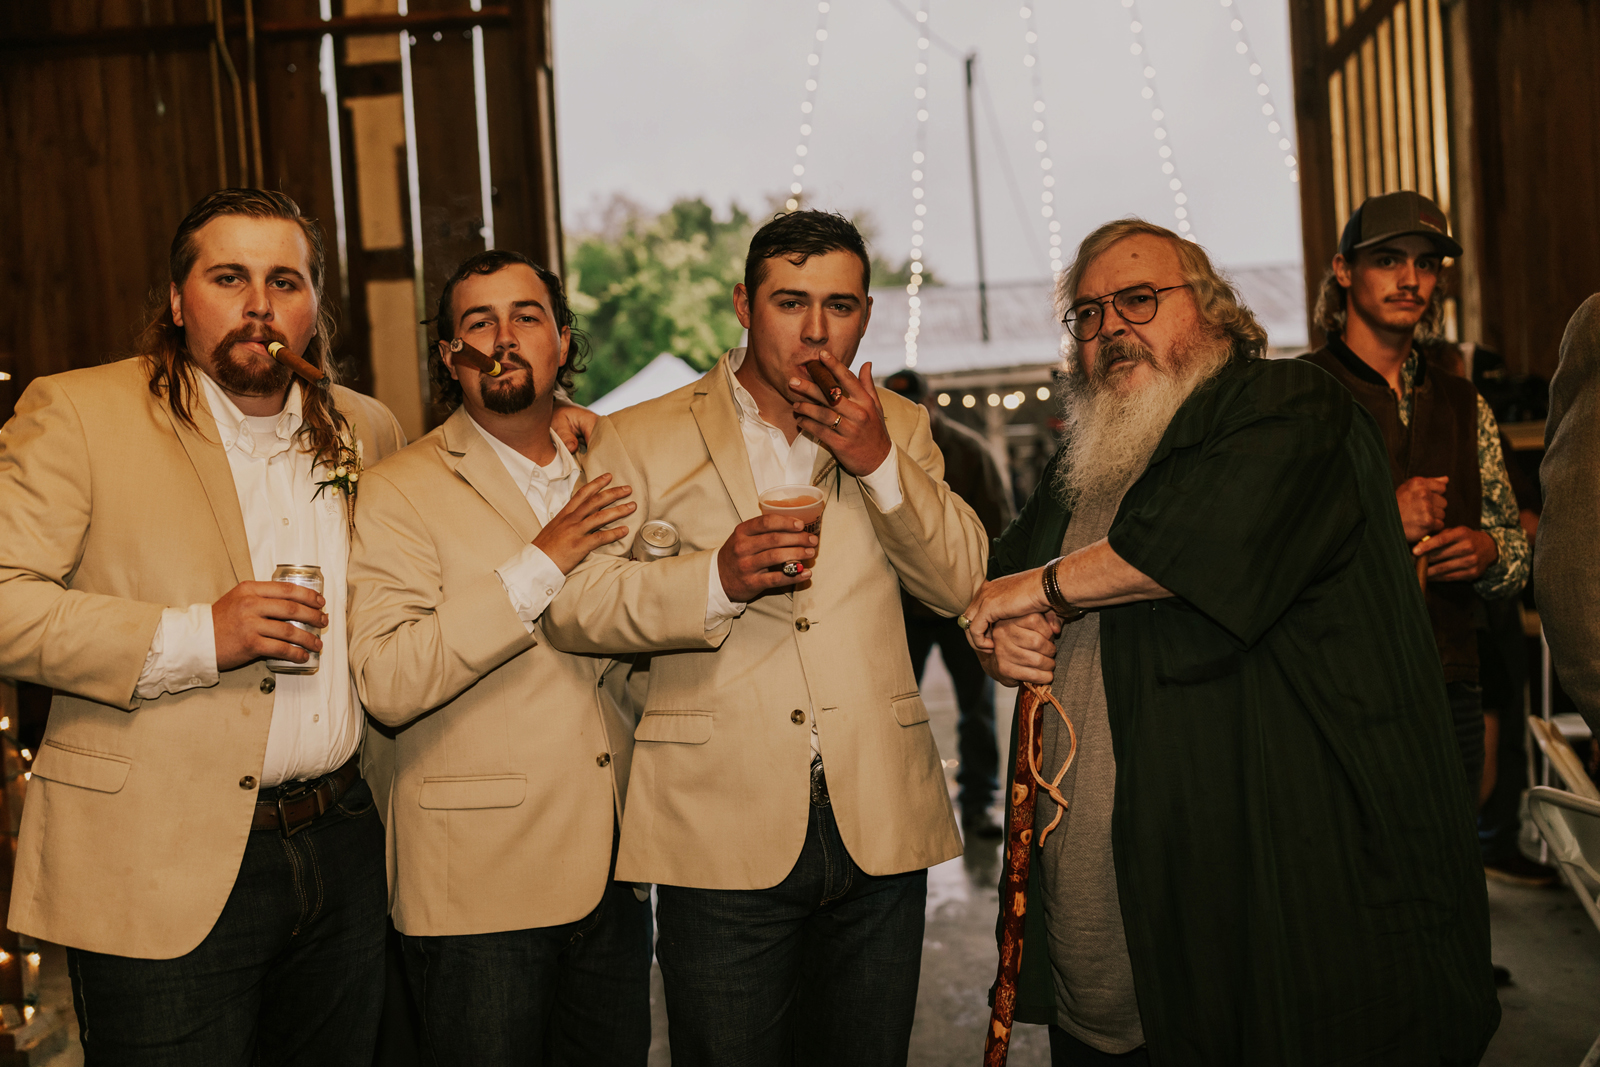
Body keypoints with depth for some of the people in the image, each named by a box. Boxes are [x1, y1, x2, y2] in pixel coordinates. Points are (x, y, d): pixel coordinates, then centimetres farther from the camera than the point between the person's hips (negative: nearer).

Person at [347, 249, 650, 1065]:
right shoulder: (398, 492, -6)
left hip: (614, 874, 5)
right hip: (479, 889, -5)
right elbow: (386, 682, -19)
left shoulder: (606, 474, 13)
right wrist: (539, 566, -20)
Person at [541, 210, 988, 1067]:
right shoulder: (640, 440, 3)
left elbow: (963, 584, 5)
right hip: (724, 831, -2)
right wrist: (714, 579, -20)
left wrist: (880, 463, -9)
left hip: (879, 825, 3)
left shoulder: (896, 428, 13)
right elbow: (568, 605, -5)